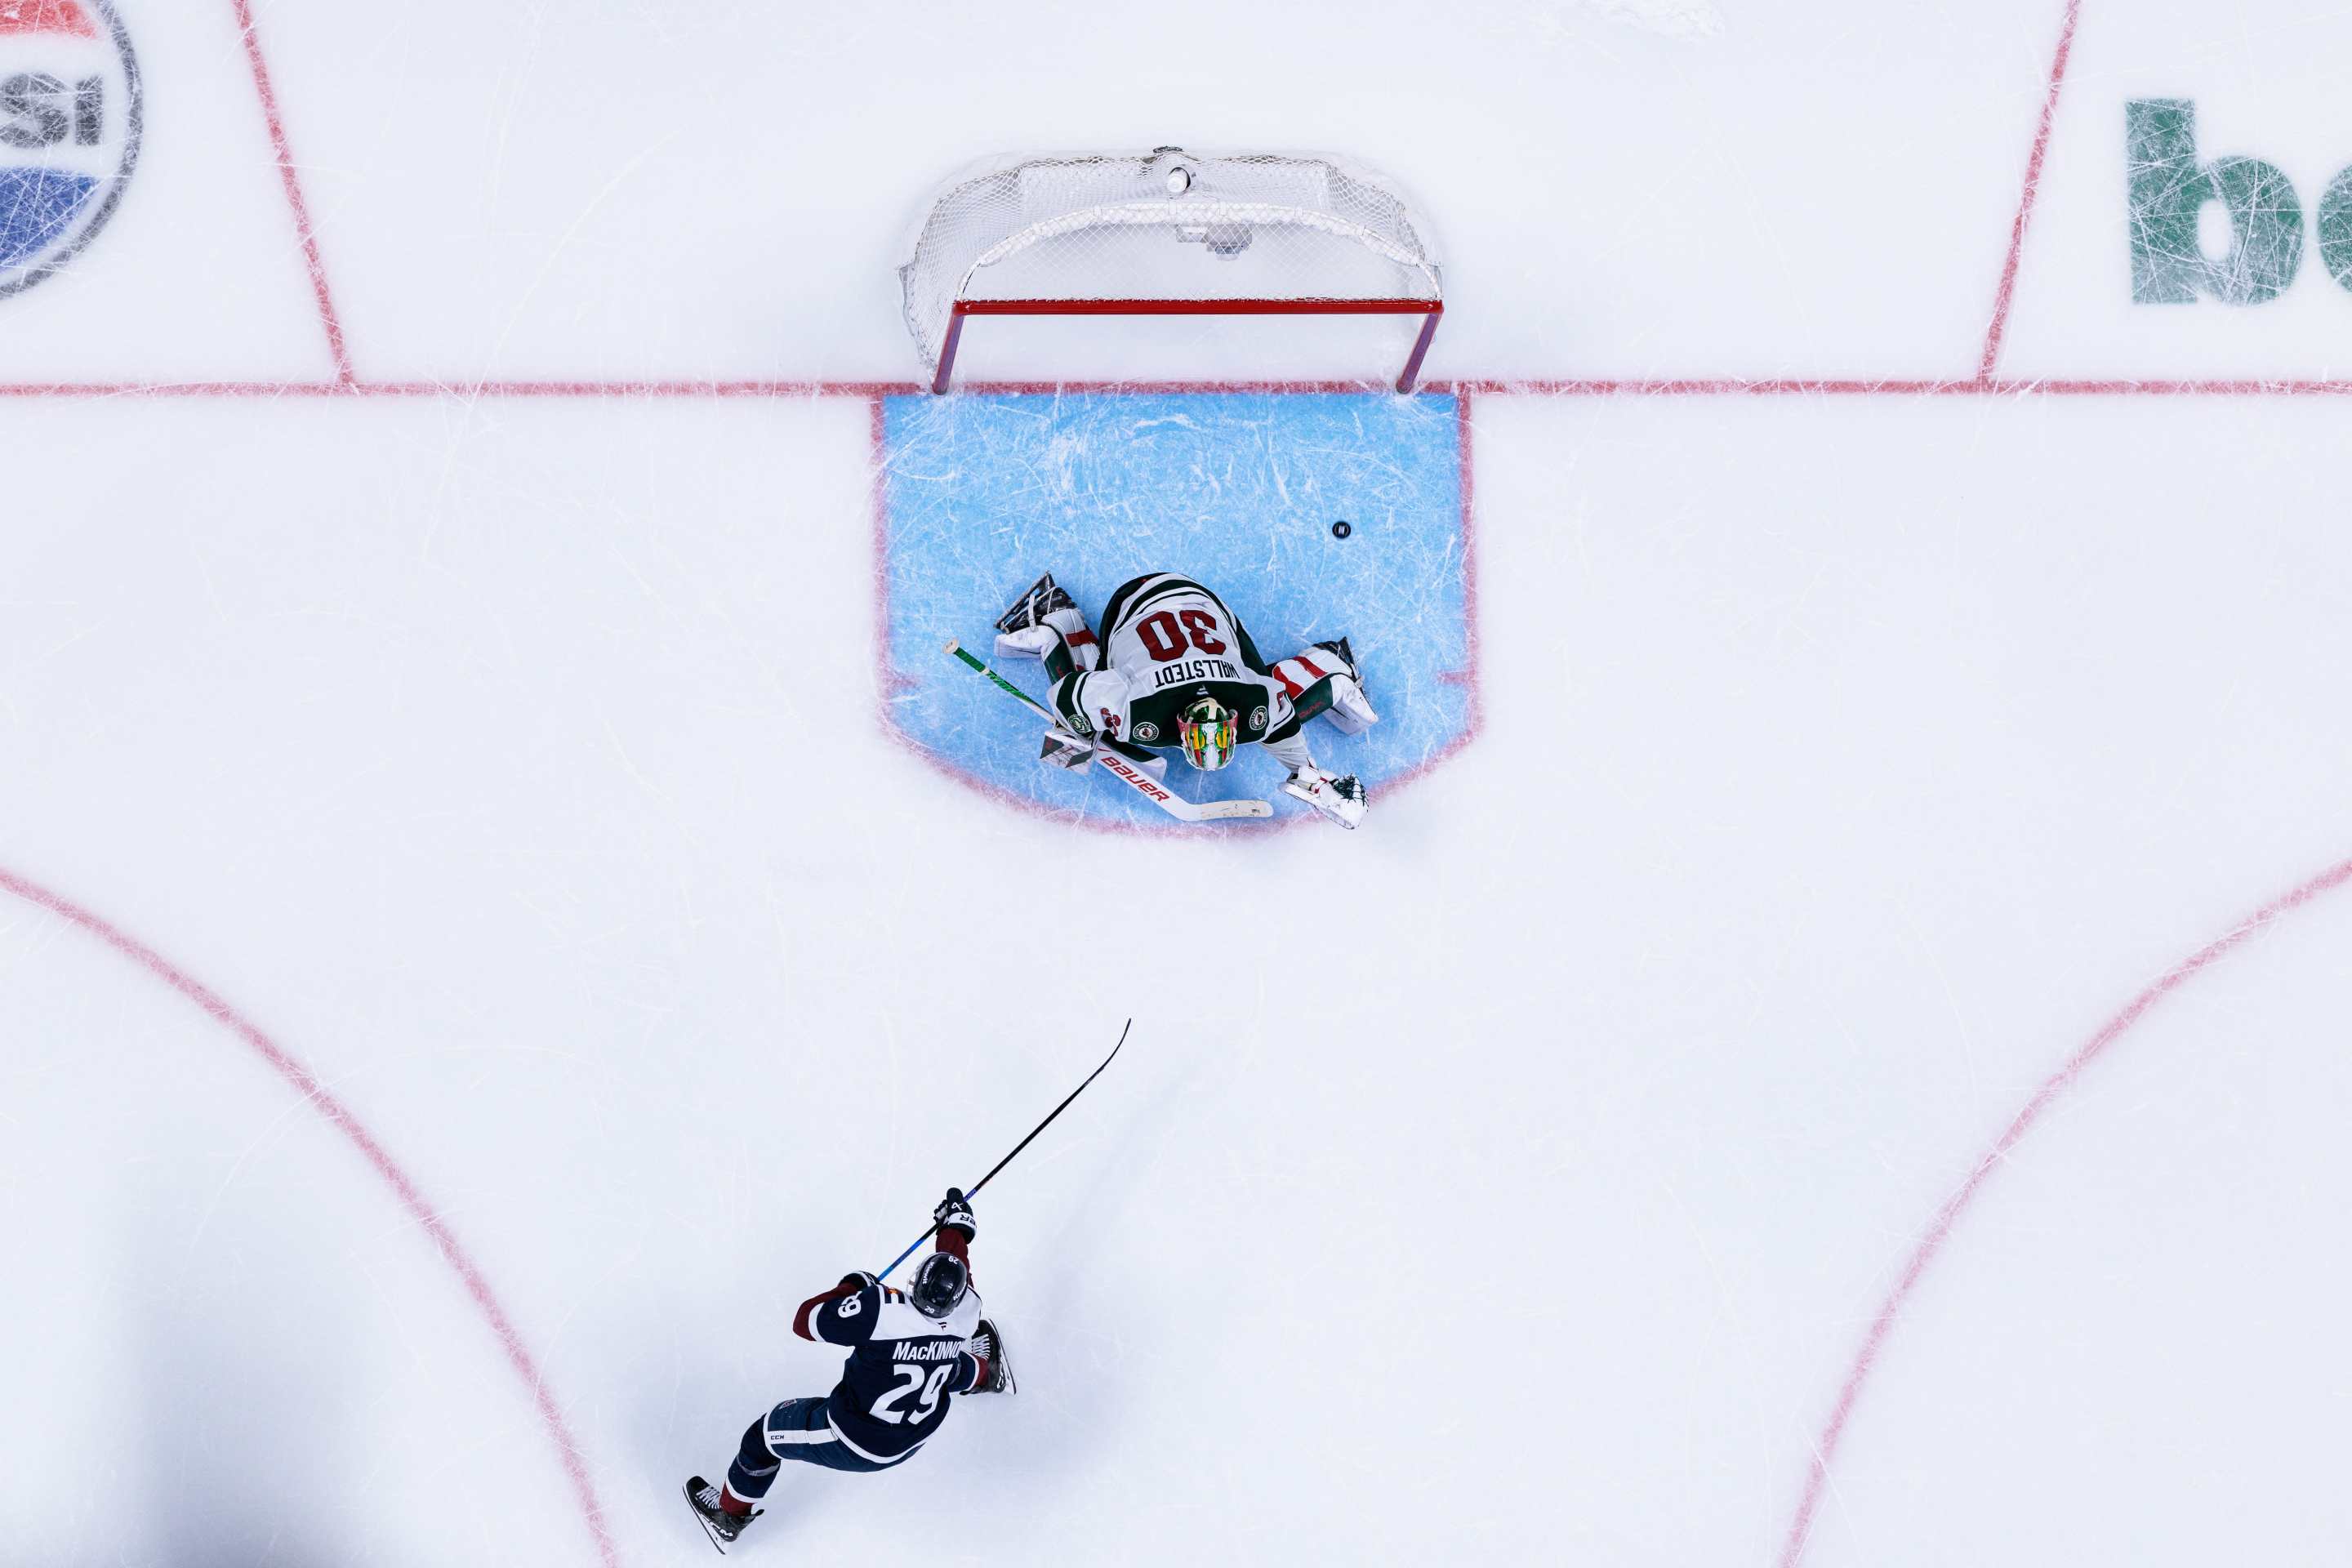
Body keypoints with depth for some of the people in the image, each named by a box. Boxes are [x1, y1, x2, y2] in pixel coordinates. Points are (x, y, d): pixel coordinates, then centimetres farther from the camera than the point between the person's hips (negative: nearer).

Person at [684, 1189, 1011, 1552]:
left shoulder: (884, 1309, -36)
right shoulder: (965, 1312, -19)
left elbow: (806, 1320, -26)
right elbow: (957, 1267, 5)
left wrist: (853, 1286, -12)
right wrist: (958, 1223, 23)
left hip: (852, 1444, -5)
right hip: (920, 1433, 5)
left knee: (767, 1434, 22)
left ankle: (730, 1515, 45)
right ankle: (984, 1373, 70)